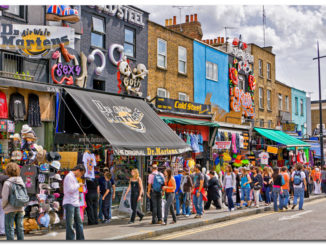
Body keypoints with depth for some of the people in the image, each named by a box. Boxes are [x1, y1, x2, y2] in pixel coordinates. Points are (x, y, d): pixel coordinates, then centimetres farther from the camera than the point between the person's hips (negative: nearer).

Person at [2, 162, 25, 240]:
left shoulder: (7, 183, -14)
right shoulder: (21, 182, 3)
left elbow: (5, 198, -14)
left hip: (10, 209, -6)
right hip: (20, 209, 6)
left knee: (9, 229, 3)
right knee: (20, 228, 13)